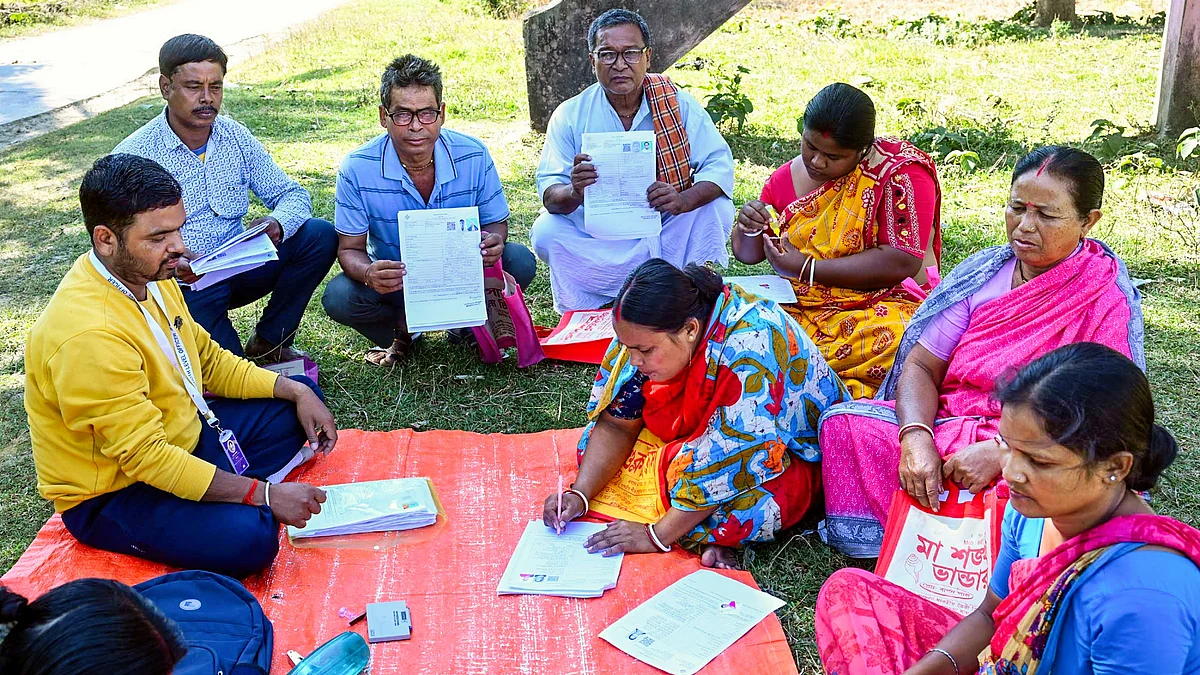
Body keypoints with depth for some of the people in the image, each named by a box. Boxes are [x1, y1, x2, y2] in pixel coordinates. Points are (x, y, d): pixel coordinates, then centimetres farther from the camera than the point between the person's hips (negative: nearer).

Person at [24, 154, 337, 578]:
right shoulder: (88, 335, -32)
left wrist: (296, 391, -3)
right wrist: (263, 494, -28)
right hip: (112, 493, -10)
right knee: (248, 537, -34)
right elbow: (145, 458, -30)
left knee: (300, 394, 11)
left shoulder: (145, 274, -3)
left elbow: (209, 360, 10)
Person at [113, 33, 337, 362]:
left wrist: (276, 225, -19)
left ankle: (269, 341, 0)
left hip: (236, 268, 5)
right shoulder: (134, 156, -11)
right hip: (181, 283, -4)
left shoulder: (236, 137, 2)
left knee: (320, 235, -12)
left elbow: (293, 194, 5)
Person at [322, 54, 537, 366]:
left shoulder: (474, 156, -16)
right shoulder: (357, 168, -18)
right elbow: (350, 249, -12)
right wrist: (368, 273, -38)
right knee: (338, 298, -28)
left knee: (519, 261, -25)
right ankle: (402, 329, 6)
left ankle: (468, 325, 5)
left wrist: (493, 242, -31)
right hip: (393, 281, -1)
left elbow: (496, 222, -4)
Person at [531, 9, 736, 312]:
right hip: (598, 236, 0)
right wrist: (574, 193, -38)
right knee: (547, 231, -26)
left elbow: (720, 164, -12)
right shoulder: (570, 115, -5)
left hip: (667, 230, 0)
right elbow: (550, 193, -12)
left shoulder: (678, 103, -5)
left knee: (716, 208, -24)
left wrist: (683, 200, -34)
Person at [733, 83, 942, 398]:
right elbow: (748, 254, 16)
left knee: (895, 338, -38)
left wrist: (805, 268, -18)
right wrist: (749, 228, -10)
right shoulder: (788, 177, 7)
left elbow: (902, 263, -19)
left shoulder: (901, 172, -10)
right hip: (799, 306, 5)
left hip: (881, 302, -5)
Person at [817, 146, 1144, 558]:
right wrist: (916, 437, -20)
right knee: (844, 422, -18)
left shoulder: (1106, 299, -7)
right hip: (947, 427, 5)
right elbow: (921, 365, 1)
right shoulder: (984, 273, 6)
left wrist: (1000, 451, -26)